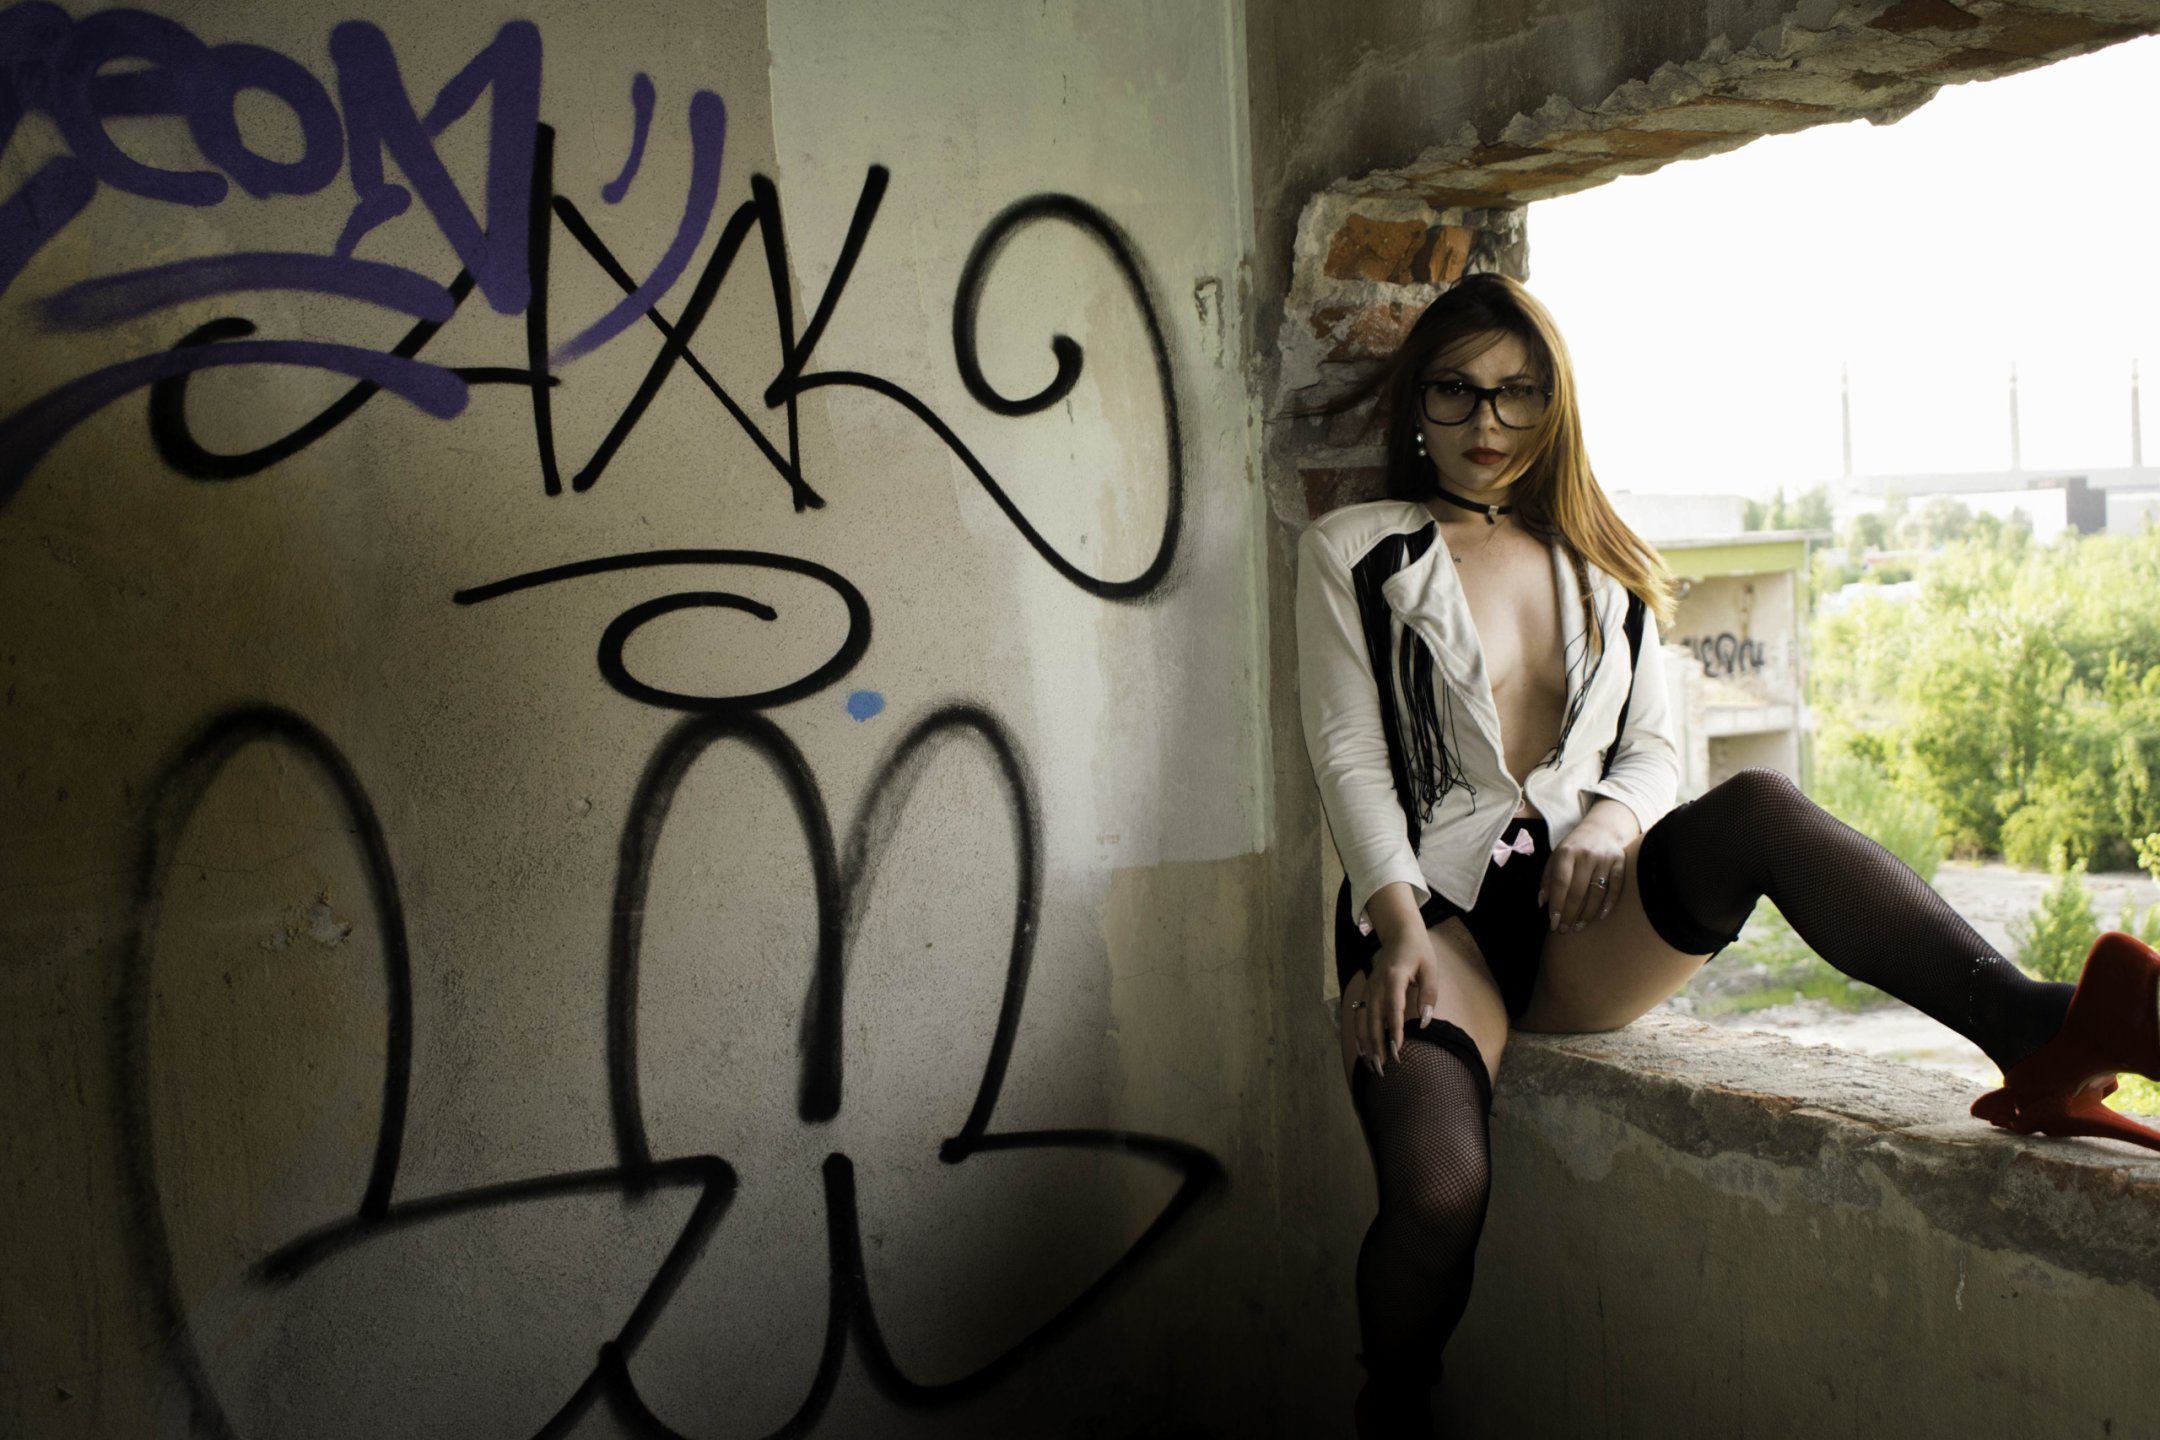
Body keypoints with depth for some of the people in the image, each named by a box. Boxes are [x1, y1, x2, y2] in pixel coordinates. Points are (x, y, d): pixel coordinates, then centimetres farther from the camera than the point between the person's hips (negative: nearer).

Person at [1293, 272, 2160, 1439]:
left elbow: (1653, 746, 17)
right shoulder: (1352, 553, 9)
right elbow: (1348, 753, 0)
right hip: (1436, 909, -2)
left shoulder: (1601, 570, 20)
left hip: (1587, 920, 3)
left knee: (1756, 804, -30)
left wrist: (1613, 814, -8)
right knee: (1439, 1195, -30)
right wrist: (1400, 924, -14)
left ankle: (2037, 1036, -46)